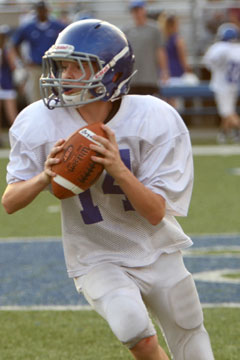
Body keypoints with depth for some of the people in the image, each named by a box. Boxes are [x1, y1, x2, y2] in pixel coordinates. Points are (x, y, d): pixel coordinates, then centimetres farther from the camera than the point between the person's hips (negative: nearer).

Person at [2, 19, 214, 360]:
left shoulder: (156, 121, -19)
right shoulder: (40, 123, -16)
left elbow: (155, 213, -20)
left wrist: (118, 169, -37)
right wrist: (44, 177, -30)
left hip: (157, 253, 1)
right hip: (97, 259, -1)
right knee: (135, 330, -27)